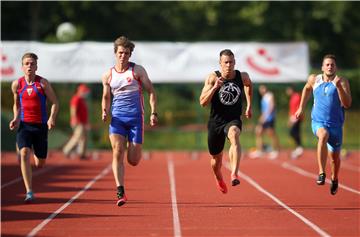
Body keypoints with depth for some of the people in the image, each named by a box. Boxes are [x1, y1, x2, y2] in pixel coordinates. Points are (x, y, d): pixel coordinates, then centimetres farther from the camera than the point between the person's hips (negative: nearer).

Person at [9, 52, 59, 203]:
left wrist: (52, 118, -19)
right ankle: (29, 192, -22)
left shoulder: (43, 83, -5)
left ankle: (35, 152, 48)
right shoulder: (17, 84, 2)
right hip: (24, 124, 1)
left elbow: (55, 102, -3)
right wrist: (15, 119, 0)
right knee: (24, 154, -24)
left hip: (40, 126, 0)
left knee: (40, 164, 7)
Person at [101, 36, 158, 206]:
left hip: (135, 117, -1)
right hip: (117, 117, 1)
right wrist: (105, 112, 1)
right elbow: (106, 97, 21)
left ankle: (134, 146, 37)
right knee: (117, 152, -17)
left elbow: (151, 91, 4)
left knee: (133, 161, -2)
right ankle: (120, 192, -17)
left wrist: (153, 113, -7)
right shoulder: (108, 75, 9)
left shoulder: (137, 70, 2)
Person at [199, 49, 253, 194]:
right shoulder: (213, 78, -10)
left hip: (233, 120, -1)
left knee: (234, 135, -38)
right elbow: (203, 102, -16)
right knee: (216, 159, 15)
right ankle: (219, 179, 50)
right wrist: (215, 87, -29)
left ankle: (234, 174, -49)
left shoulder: (242, 77, -3)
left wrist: (249, 106, 21)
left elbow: (248, 85, 23)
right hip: (216, 121, 1)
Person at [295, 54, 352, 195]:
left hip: (336, 124, 1)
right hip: (318, 122, -1)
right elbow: (307, 88, 25)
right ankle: (321, 173, -38)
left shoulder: (342, 82, -6)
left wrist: (339, 87, -28)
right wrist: (301, 108, 24)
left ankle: (334, 179, 46)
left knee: (335, 157, 14)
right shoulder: (314, 79, 1)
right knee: (323, 135, -36)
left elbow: (347, 104, -17)